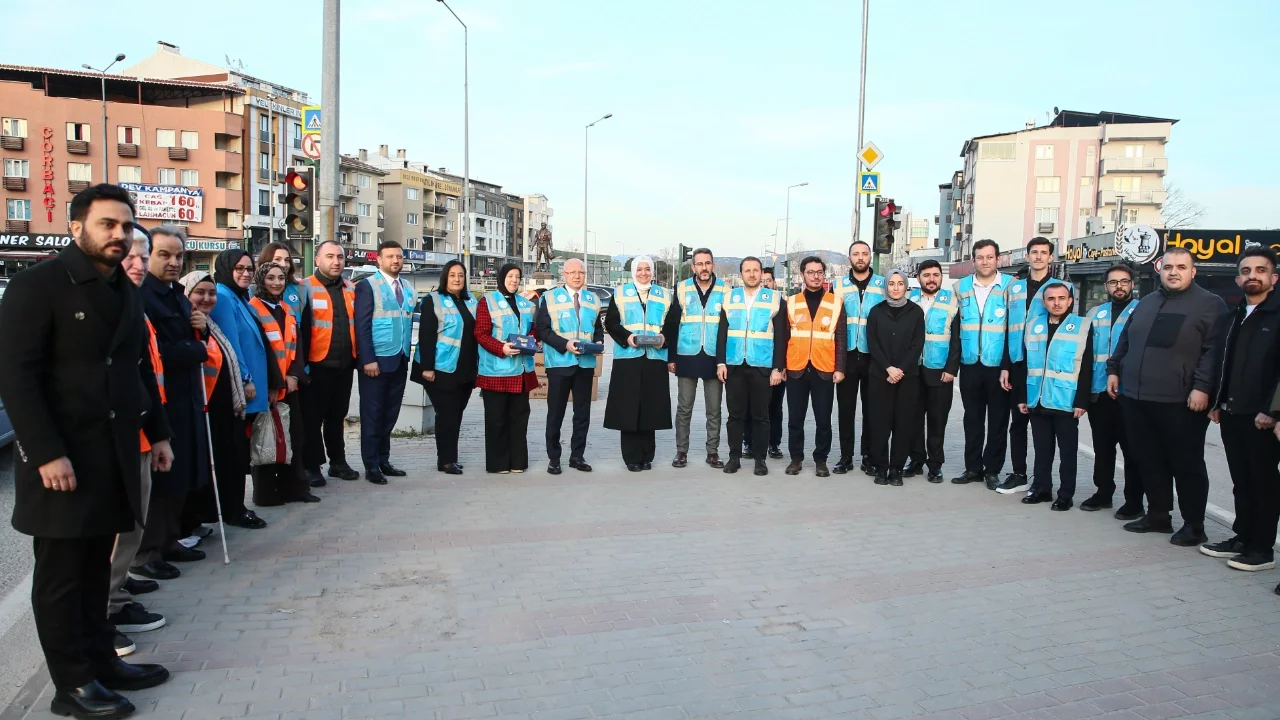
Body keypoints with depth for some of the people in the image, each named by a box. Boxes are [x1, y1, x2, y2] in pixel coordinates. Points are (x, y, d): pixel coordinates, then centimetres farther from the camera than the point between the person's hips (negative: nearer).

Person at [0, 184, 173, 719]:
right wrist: (46, 454, -20)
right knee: (61, 574, 4)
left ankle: (101, 661, 25)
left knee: (96, 569, 14)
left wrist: (157, 433, 16)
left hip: (115, 454, 7)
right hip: (61, 458, -6)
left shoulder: (126, 292, 13)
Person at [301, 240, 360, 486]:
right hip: (317, 365, -5)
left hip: (345, 365, 5)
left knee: (337, 416, 16)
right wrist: (302, 364, -13)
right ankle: (312, 466, 13)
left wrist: (359, 357, 12)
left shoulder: (351, 289, 11)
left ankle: (338, 461, 26)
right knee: (313, 418, 4)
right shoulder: (306, 288, -6)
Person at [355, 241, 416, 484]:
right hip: (377, 360, -6)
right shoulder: (367, 286, -6)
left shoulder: (408, 289, 13)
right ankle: (371, 465, 8)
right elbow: (362, 326, -12)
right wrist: (368, 359, -18)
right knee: (372, 414, 1)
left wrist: (408, 354, 10)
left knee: (390, 413, 11)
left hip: (400, 361, 6)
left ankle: (383, 460, 21)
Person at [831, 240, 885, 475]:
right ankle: (846, 456, 10)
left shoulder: (883, 284, 5)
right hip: (847, 354, 1)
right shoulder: (839, 285, 7)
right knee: (846, 407, 3)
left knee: (871, 408, 5)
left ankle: (869, 457, 13)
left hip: (874, 355, -1)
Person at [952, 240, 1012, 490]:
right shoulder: (961, 287, 8)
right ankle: (973, 467, 19)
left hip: (998, 365, -3)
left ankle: (992, 470, 14)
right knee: (972, 418, 10)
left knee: (998, 420, 4)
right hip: (970, 364, 3)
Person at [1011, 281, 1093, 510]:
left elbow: (1086, 369, -4)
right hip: (1037, 401, 3)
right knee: (1042, 448, 12)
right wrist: (1021, 397, 5)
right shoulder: (1032, 325, 9)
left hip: (1066, 402, -3)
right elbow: (1023, 364, 10)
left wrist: (1082, 401, -9)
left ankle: (1065, 494, 13)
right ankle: (1041, 488, 22)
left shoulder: (1083, 327, -1)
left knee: (1067, 450, 5)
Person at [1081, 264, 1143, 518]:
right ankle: (1103, 492, 26)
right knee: (1102, 446, 13)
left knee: (1131, 448, 3)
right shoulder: (1095, 313, 13)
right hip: (1098, 392, 4)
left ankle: (1134, 501, 12)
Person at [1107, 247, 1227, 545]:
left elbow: (1214, 350, -11)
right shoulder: (1146, 303, 18)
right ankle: (1158, 514, 24)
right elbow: (1125, 340, 25)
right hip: (1136, 397, 6)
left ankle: (1193, 525, 11)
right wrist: (1114, 369, 16)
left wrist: (1202, 387, -19)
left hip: (1181, 402, -6)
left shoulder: (1210, 305, -3)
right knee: (1149, 461, 12)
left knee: (1187, 465, 2)